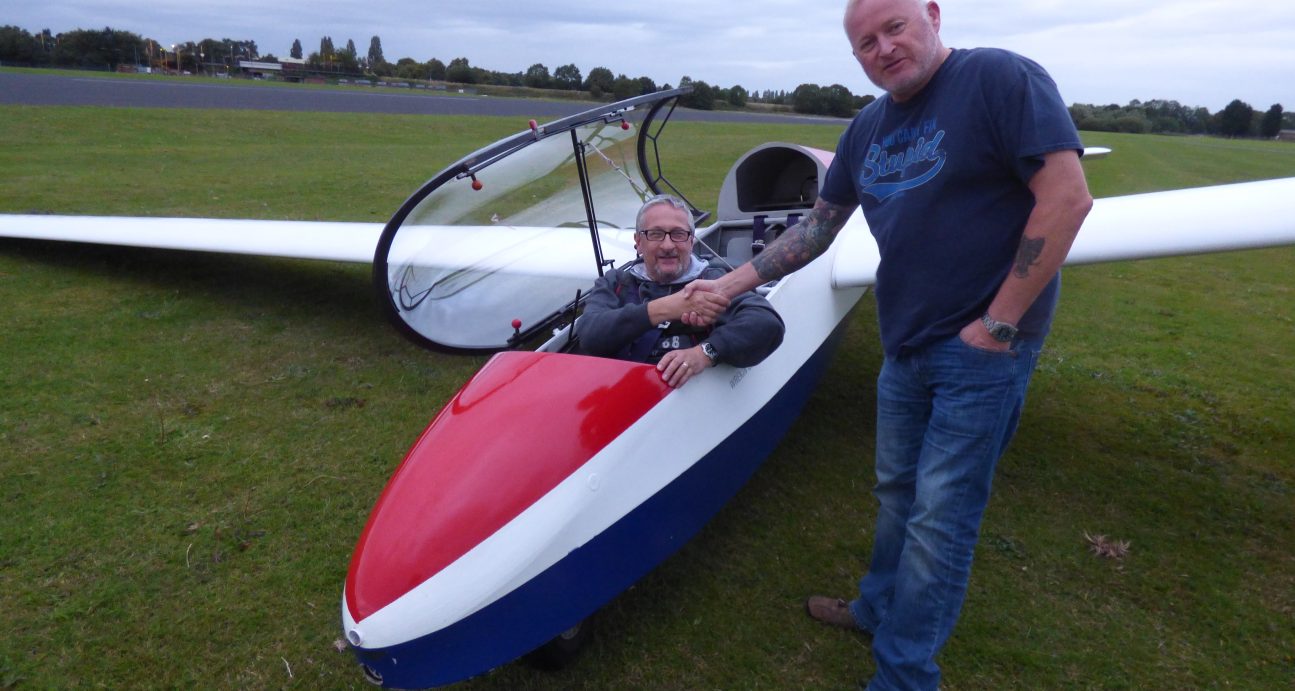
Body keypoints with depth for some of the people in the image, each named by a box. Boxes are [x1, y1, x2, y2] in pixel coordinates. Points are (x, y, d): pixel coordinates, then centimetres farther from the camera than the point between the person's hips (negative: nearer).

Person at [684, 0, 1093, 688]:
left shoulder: (1001, 78, -11)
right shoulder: (868, 127, 11)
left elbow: (1067, 197, -17)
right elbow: (816, 228, 16)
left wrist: (999, 323, -17)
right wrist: (732, 283, 9)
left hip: (980, 348, -7)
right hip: (905, 347, 7)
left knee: (938, 518, 0)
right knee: (896, 492, 19)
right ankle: (878, 610, 39)